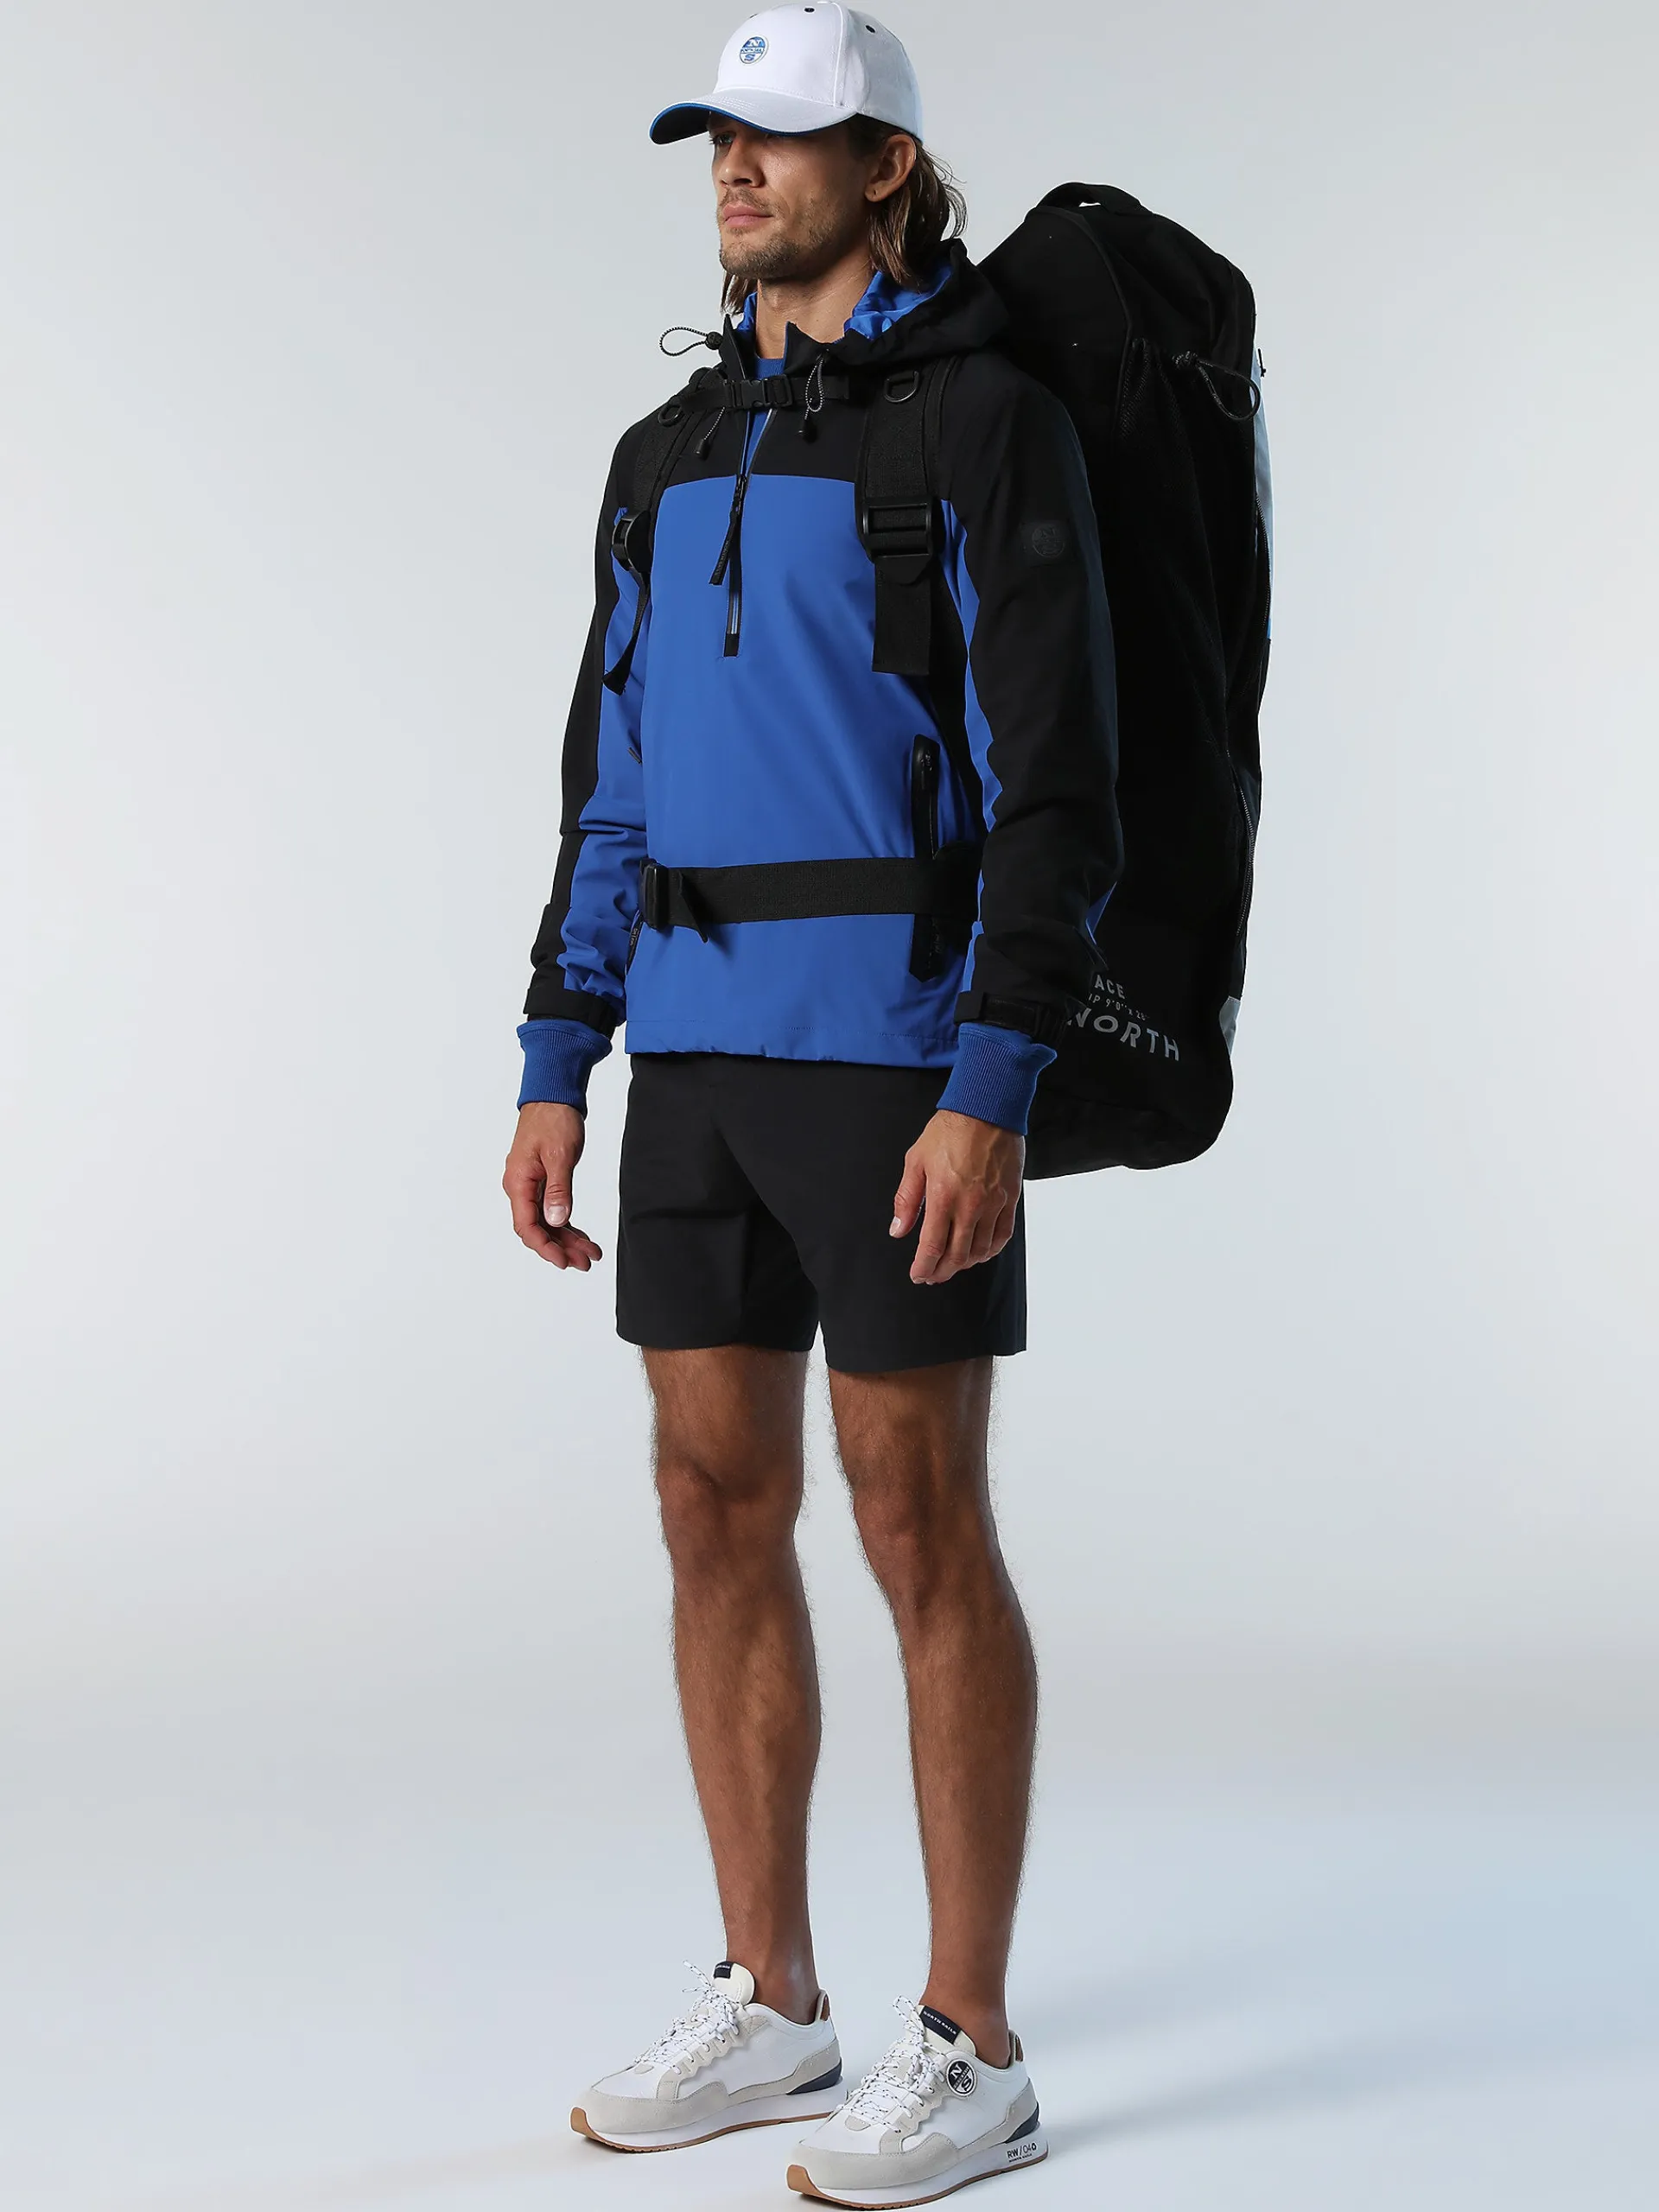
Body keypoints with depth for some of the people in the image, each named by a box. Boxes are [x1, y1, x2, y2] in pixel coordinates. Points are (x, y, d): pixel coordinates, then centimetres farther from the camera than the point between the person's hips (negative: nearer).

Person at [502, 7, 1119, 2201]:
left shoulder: (985, 424, -7)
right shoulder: (677, 453, 16)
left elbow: (1054, 778, -13)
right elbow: (614, 782, 17)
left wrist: (992, 1094, -21)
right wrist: (555, 1072, 11)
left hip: (905, 1031, -7)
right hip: (704, 1042, 8)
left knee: (919, 1525, -5)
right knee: (717, 1510, 8)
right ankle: (769, 2004, 20)